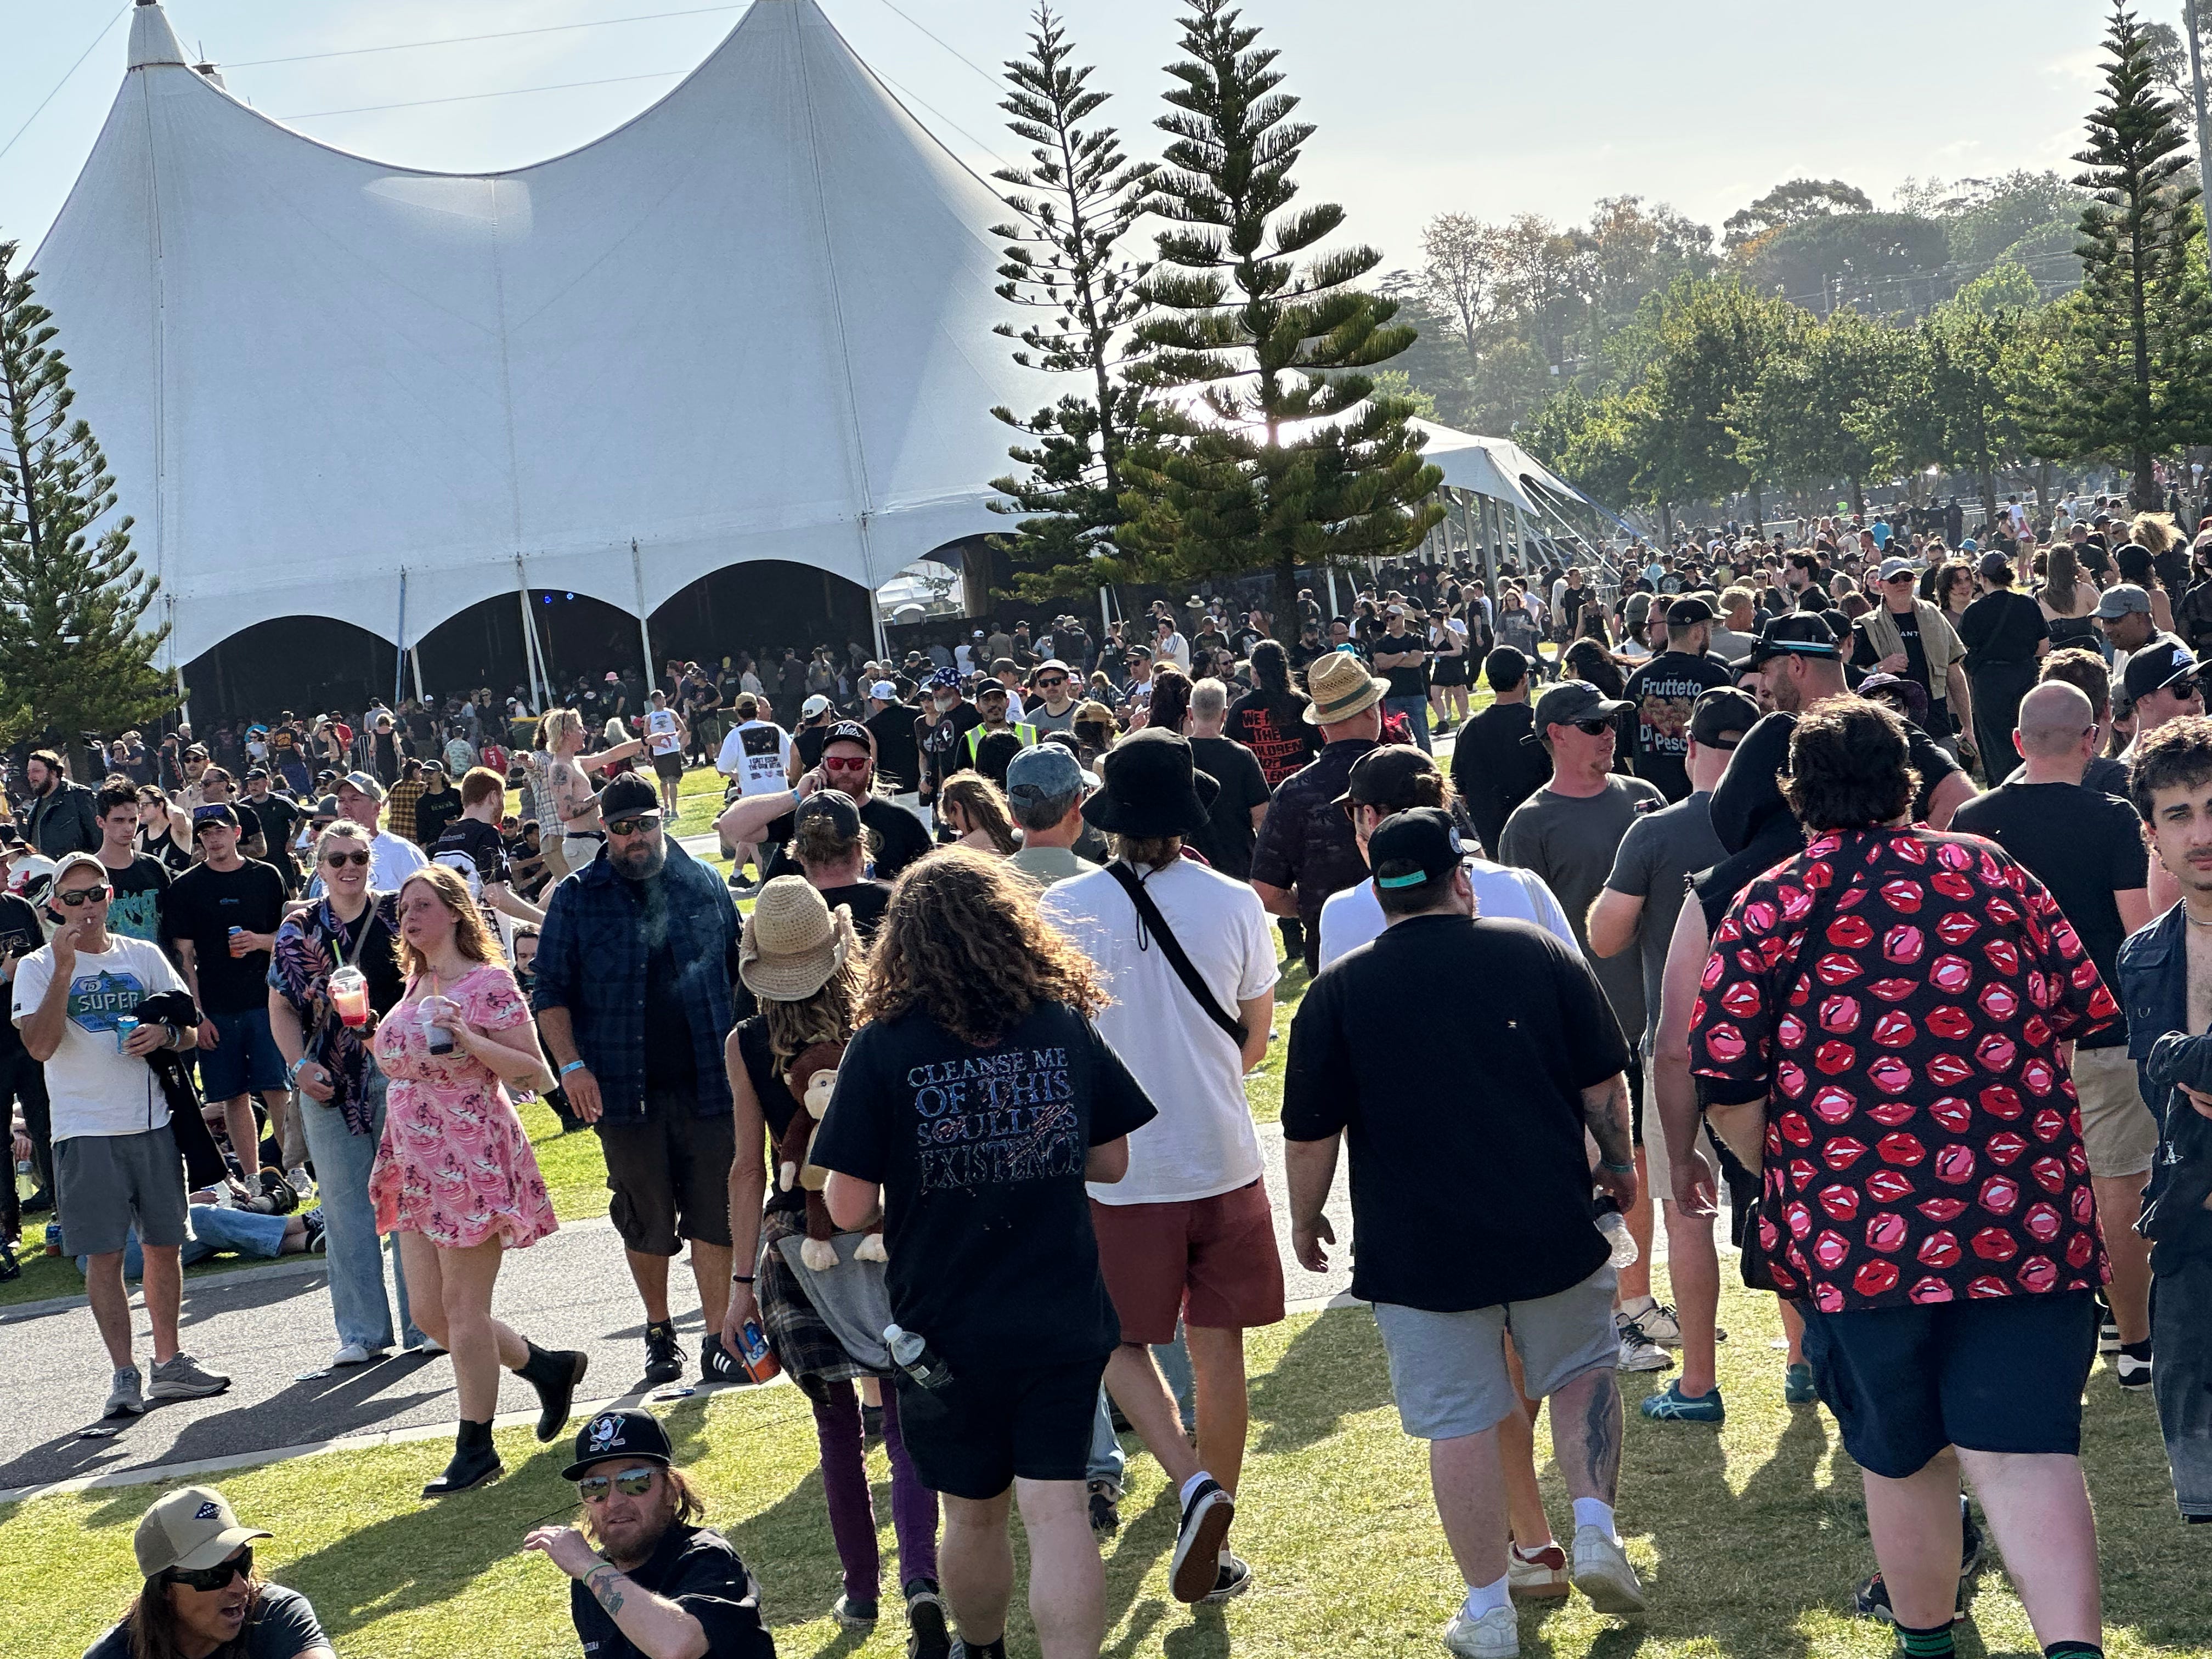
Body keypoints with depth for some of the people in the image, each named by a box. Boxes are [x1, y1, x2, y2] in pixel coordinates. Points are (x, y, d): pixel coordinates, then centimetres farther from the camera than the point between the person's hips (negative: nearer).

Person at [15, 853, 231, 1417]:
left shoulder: (143, 957, 10)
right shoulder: (38, 968, -1)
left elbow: (191, 1030, 13)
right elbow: (40, 1045, -15)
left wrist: (166, 1032, -10)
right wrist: (64, 968, -20)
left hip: (153, 1123, 4)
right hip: (86, 1132, -4)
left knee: (164, 1245, 9)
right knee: (105, 1256, -5)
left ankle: (169, 1364, 21)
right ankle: (124, 1376, 0)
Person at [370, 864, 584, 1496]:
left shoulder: (487, 983, -10)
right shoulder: (414, 987, 13)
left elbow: (536, 1073, -12)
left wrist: (472, 1042, -23)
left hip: (473, 1159, -8)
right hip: (417, 1168, 8)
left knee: (463, 1307, -3)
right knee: (428, 1312, 9)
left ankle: (475, 1447, 8)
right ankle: (548, 1366, 28)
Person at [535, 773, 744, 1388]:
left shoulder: (705, 886, 8)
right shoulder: (577, 897, 2)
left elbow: (740, 971, 15)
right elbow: (551, 991, 2)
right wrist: (571, 1065, -10)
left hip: (707, 1083, 1)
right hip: (624, 1088, -1)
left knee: (715, 1215, -1)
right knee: (645, 1221, 8)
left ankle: (718, 1339, 5)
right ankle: (659, 1333, 23)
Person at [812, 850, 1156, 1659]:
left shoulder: (882, 1047, -11)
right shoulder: (1067, 1025, -3)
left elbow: (848, 1208, -11)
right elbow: (1111, 1161, 7)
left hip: (947, 1328, -1)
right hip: (1062, 1318, 1)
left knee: (974, 1514, 17)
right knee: (1057, 1509, 0)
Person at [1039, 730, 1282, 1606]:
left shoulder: (1064, 908, -10)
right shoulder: (1234, 904, -6)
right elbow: (1255, 1039, 5)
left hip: (1117, 1166, -1)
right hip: (1223, 1160, 2)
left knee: (1121, 1343, 14)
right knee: (1218, 1350, 11)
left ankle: (1194, 1485, -8)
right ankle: (1214, 1552, 17)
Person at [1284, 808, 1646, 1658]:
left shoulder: (1339, 990, -4)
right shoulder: (1540, 953, -1)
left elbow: (1310, 1132, -2)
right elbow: (1604, 1082, 4)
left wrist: (1306, 1221, 14)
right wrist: (1617, 1161, 20)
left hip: (1419, 1251, -1)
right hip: (1553, 1229, 1)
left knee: (1460, 1422, 6)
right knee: (1582, 1372, 23)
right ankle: (1597, 1532, 10)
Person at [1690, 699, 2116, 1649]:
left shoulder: (1770, 905, -1)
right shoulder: (1991, 873, 7)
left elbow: (1723, 1077, -3)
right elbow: (2090, 1011, 14)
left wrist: (1777, 1177, 14)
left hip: (1856, 1227, -1)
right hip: (2031, 1221, 1)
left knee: (1901, 1455, 17)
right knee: (2024, 1451, -4)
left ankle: (1924, 1627, 34)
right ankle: (2074, 1643, -22)